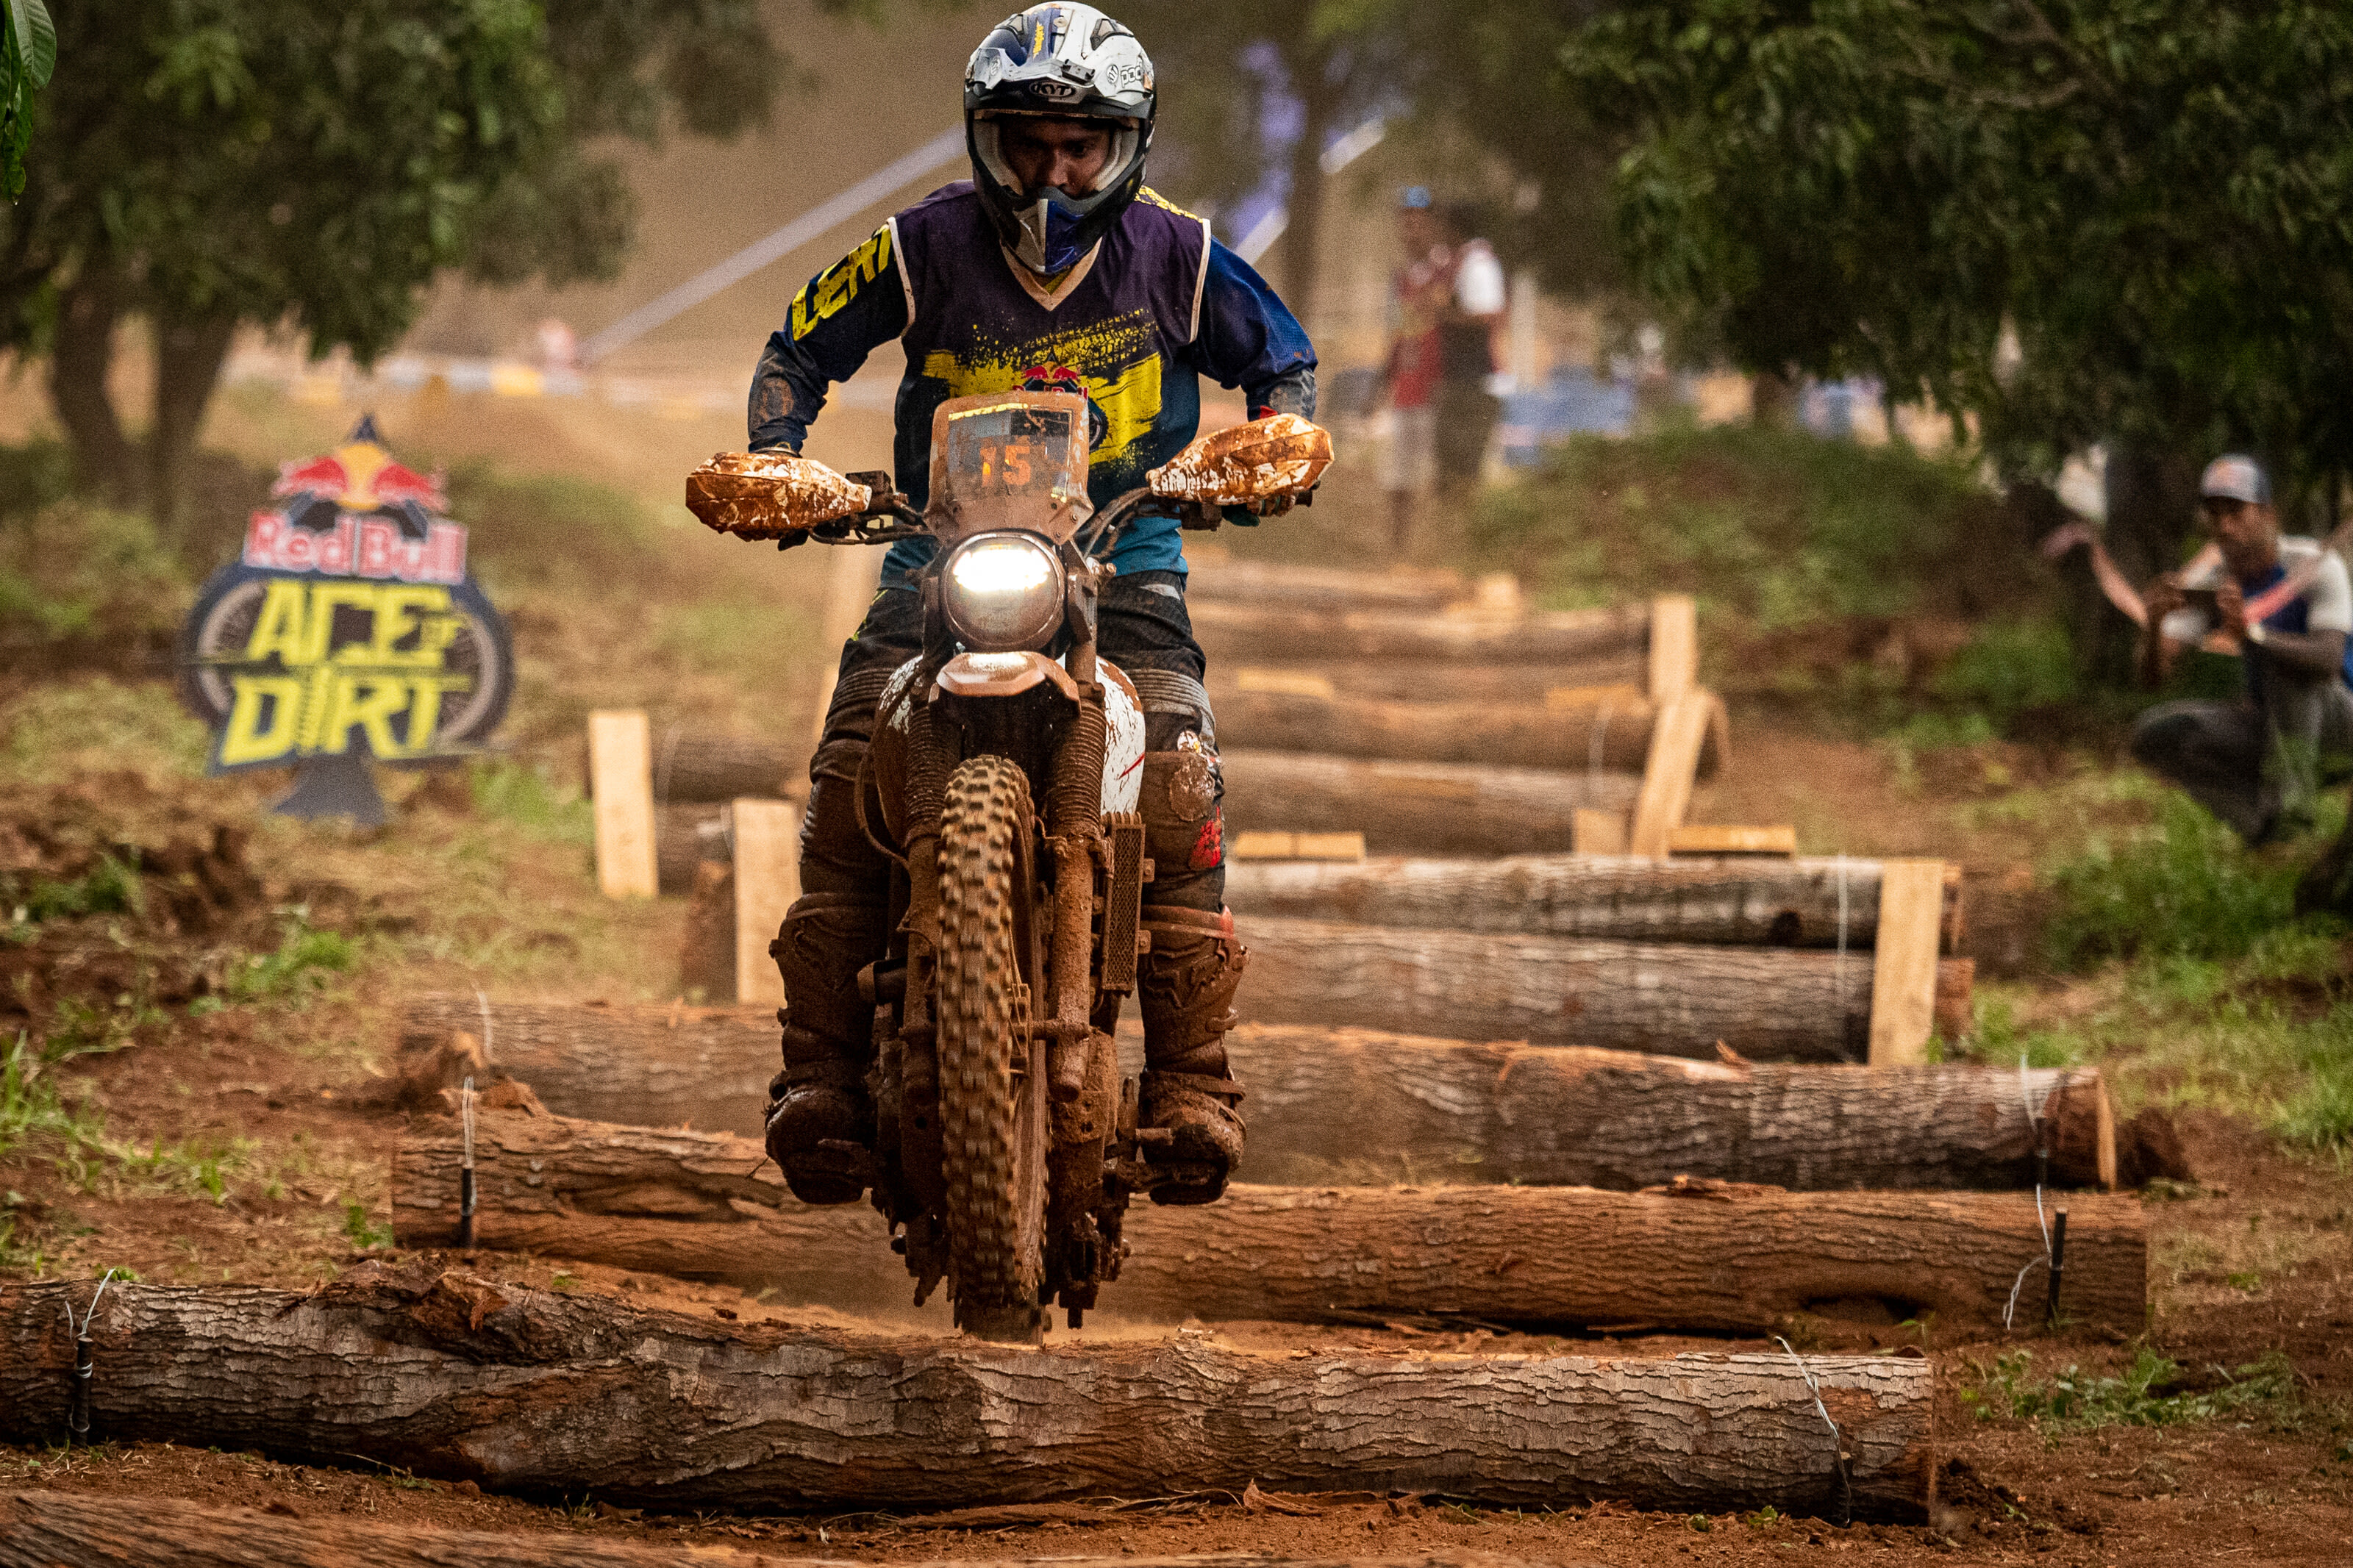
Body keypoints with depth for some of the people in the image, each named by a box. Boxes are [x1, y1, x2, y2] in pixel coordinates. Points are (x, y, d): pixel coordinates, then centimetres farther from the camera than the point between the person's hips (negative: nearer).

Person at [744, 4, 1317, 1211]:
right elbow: (800, 348, 8)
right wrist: (774, 466, -9)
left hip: (1120, 553, 0)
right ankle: (821, 1074, -18)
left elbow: (1282, 358, 15)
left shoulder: (1172, 258, 1)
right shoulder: (931, 248, -2)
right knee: (851, 771, -22)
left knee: (1177, 774, -25)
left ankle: (1191, 1080, -18)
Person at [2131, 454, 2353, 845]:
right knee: (2154, 733, -19)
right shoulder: (2207, 581, -6)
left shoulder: (2316, 564, -19)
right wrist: (2154, 626, -39)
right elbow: (2152, 676, -14)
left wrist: (2252, 634, -54)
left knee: (2279, 651, -34)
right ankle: (2266, 825, -17)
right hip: (2268, 724, 5)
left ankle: (2292, 793, -32)